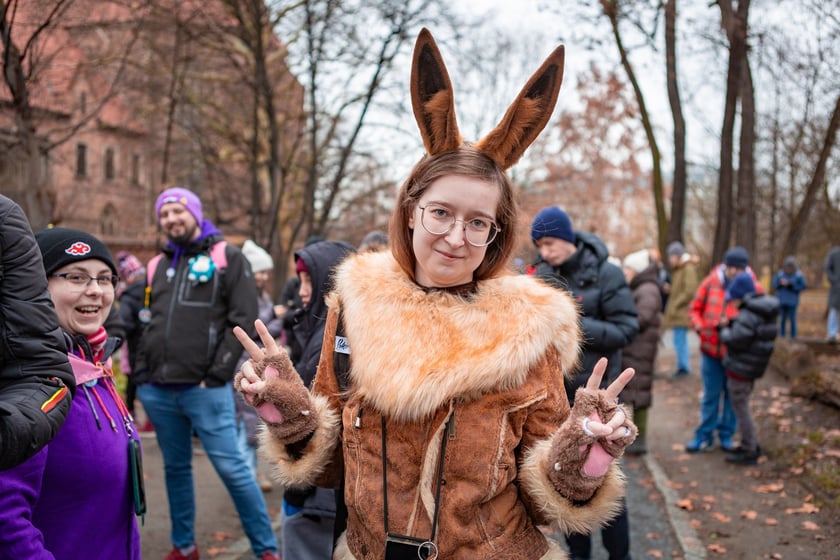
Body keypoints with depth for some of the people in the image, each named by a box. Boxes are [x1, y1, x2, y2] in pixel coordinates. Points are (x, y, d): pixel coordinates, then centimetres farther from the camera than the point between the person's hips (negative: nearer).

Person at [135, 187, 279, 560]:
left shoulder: (227, 258, 0)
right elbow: (141, 321, 22)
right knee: (176, 468, 14)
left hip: (204, 389, -5)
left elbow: (243, 320, -7)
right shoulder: (157, 266, 16)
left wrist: (216, 376, -12)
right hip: (158, 389, 6)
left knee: (232, 468, -6)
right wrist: (143, 372, 10)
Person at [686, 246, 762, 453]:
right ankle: (704, 436, 20)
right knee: (710, 395, 10)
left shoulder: (754, 289, -7)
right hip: (711, 350, 1)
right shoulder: (711, 282, -3)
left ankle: (726, 435, 25)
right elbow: (694, 309, 6)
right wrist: (700, 327, -12)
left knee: (733, 395, 11)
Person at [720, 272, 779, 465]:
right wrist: (732, 324, 2)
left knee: (741, 408, 0)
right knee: (741, 406, 21)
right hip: (751, 367, 10)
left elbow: (736, 340, -25)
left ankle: (750, 452, 7)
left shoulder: (748, 315, -21)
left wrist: (725, 331, -5)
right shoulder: (765, 311, 10)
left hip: (741, 368, -10)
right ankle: (750, 444, 31)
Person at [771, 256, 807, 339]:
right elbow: (774, 285, 7)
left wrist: (791, 285, -14)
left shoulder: (799, 275, -4)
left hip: (792, 302, -2)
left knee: (792, 319, -1)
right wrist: (780, 283, -13)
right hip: (781, 301, 3)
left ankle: (793, 336, 7)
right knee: (782, 319, 8)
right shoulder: (780, 274, 3)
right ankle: (781, 335, 15)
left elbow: (803, 285, -7)